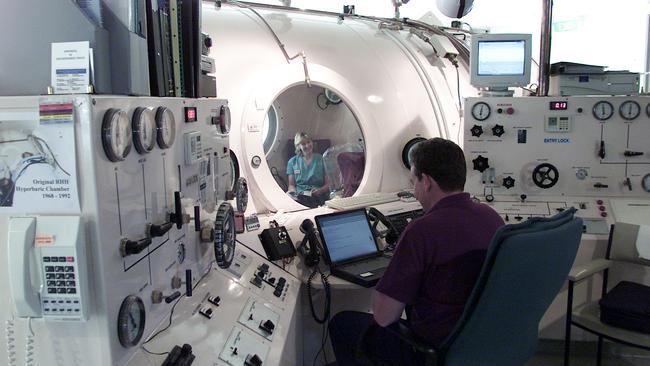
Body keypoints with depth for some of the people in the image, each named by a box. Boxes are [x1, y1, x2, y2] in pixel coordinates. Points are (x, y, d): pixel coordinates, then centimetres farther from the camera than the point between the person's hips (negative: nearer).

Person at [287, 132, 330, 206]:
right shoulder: (292, 162, 16)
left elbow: (328, 183, 7)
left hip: (316, 195, -2)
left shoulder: (321, 159, 10)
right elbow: (291, 184, 14)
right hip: (299, 194, 3)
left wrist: (320, 190, -15)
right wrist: (294, 192, -10)